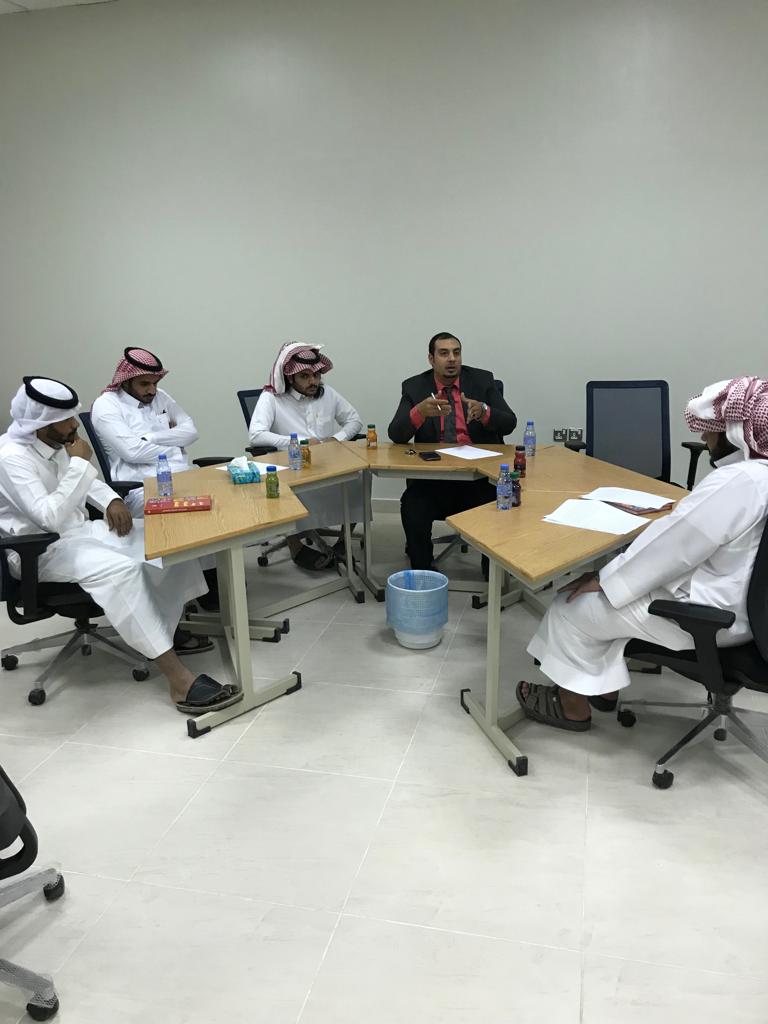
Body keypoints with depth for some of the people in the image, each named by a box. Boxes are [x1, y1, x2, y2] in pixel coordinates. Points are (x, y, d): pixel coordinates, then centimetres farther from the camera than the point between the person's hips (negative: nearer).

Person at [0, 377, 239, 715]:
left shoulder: (53, 443, 4)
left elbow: (85, 482, 22)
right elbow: (49, 517, -31)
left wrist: (112, 500, 1)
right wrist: (79, 462, -25)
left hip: (79, 530, 9)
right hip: (42, 549, -9)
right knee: (120, 569, -36)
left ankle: (166, 630, 6)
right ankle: (179, 680, -40)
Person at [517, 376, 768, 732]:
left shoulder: (736, 481, -28)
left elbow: (671, 547, -26)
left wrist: (603, 580, -17)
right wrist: (687, 506, 11)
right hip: (738, 599, 10)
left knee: (573, 607, -2)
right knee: (610, 591, 18)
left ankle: (573, 704, 18)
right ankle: (601, 685, 27)